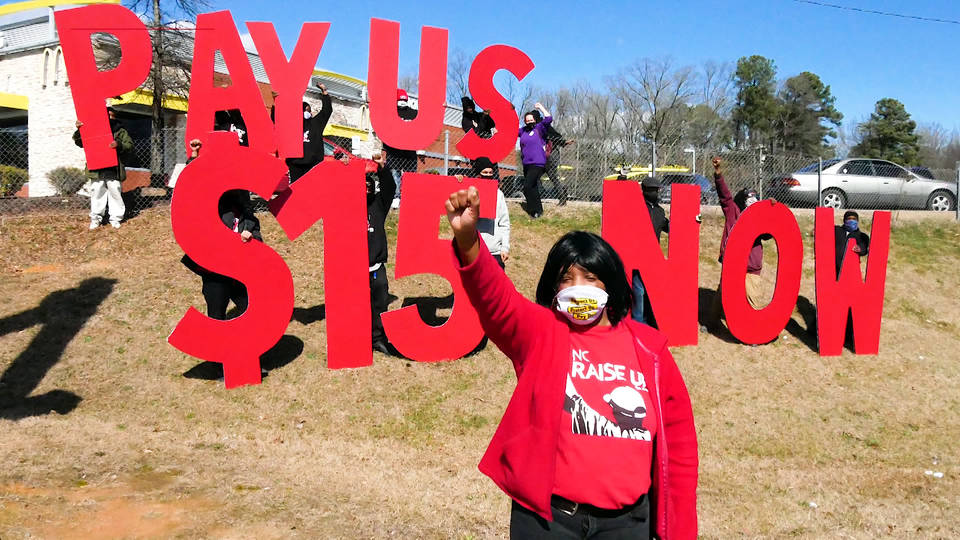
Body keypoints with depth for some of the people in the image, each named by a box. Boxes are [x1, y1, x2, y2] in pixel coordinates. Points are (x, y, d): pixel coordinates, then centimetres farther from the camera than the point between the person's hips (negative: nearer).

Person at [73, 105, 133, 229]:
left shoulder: (121, 132, 10)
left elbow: (130, 144, 1)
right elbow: (79, 142, 12)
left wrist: (119, 145, -18)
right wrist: (78, 130, -6)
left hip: (114, 169, -1)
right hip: (97, 170, 1)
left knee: (115, 193, 0)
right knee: (97, 193, 4)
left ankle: (115, 218, 10)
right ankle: (96, 218, 12)